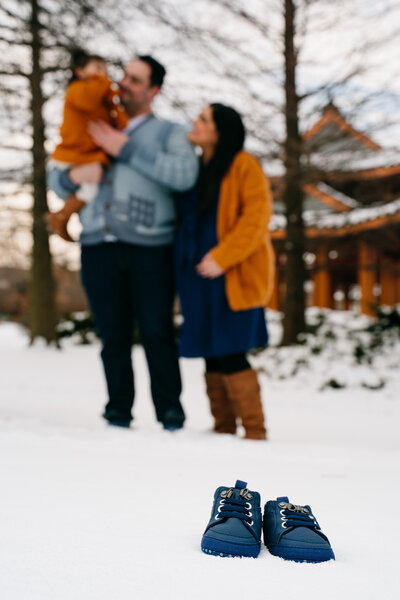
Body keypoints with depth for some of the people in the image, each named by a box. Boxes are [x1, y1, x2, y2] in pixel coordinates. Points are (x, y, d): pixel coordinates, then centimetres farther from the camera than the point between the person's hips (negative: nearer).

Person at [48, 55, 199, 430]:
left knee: (156, 332, -5)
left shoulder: (169, 133, 12)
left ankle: (170, 412, 5)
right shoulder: (96, 132, 22)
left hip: (150, 247, -3)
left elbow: (185, 175, -9)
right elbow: (55, 180, 21)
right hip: (99, 246, 3)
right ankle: (118, 413, 11)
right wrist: (73, 175, -4)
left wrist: (127, 150, -11)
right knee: (113, 336, 3)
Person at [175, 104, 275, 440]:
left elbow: (257, 216, -13)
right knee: (212, 357, 8)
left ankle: (255, 433, 0)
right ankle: (223, 429, 16)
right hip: (198, 274, 7)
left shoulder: (243, 166, -5)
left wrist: (222, 257, -19)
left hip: (232, 275, -7)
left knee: (230, 355, -10)